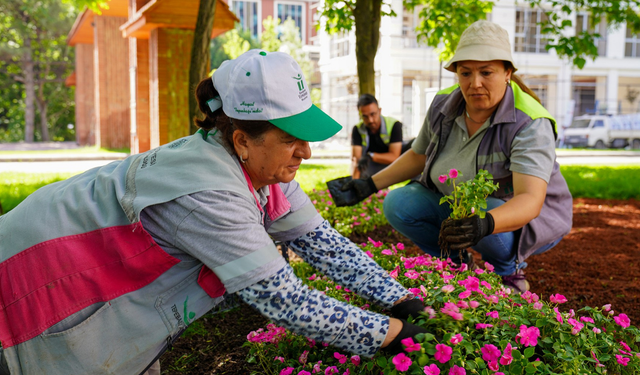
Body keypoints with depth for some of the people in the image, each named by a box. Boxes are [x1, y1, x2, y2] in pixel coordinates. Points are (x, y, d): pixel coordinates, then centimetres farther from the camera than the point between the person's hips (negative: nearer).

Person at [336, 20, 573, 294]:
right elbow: (418, 156, 8)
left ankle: (510, 273, -3)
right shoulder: (444, 104, -10)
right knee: (397, 204, -16)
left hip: (527, 219, -5)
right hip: (456, 204, 5)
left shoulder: (530, 124, -28)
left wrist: (484, 223, -59)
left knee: (482, 229, -38)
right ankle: (456, 263, 6)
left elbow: (530, 200, -40)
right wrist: (370, 185, 0)